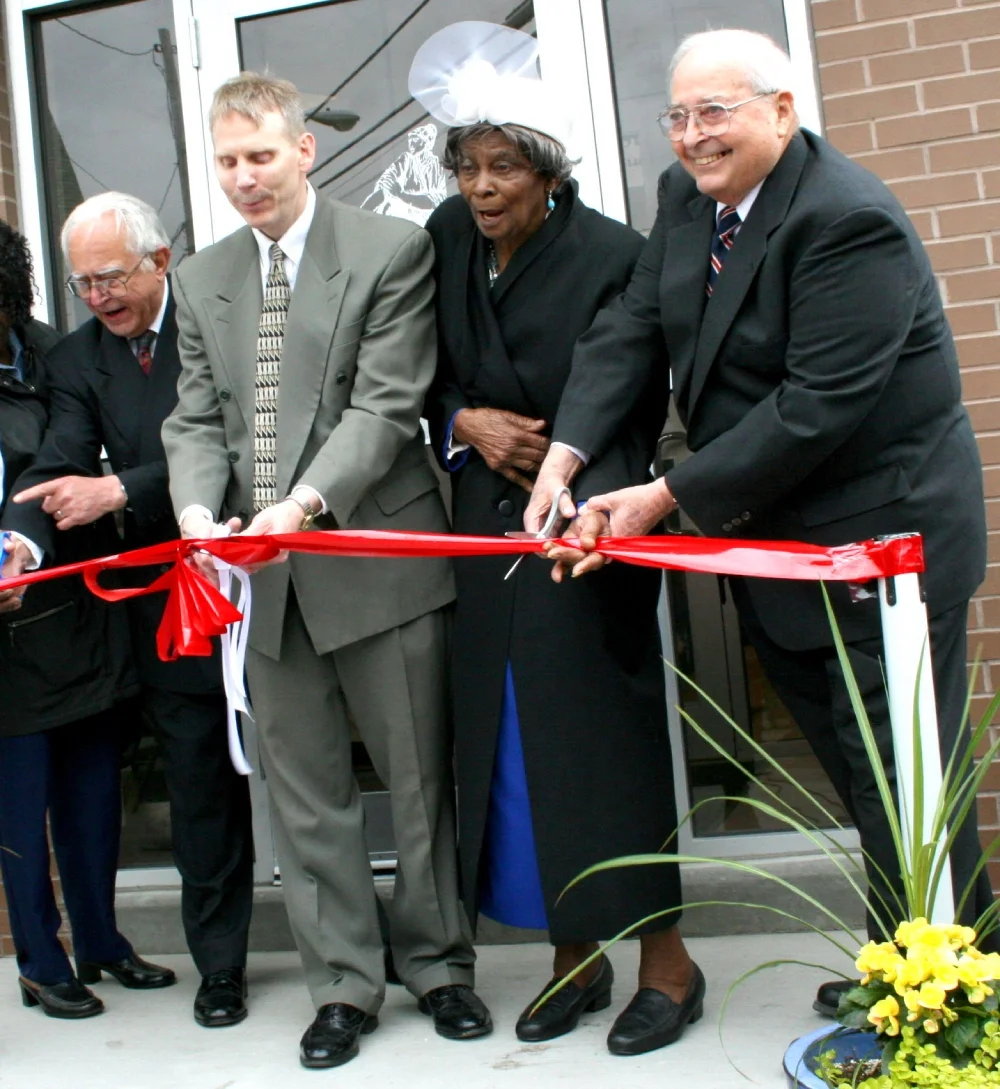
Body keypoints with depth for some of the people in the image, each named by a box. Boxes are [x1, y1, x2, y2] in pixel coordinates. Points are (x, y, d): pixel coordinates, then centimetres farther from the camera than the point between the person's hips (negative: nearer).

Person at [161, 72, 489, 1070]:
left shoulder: (390, 252, -3)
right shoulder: (201, 280, 13)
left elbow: (386, 405, -12)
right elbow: (196, 420, 9)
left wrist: (304, 503, -24)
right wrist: (198, 511, -12)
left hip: (378, 558, -4)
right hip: (262, 576, 4)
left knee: (419, 780, 8)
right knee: (304, 793, 10)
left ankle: (438, 967, 26)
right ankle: (343, 986, 23)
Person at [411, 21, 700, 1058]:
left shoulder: (613, 255, -11)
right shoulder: (447, 239, 4)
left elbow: (635, 411, -10)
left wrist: (590, 500, -26)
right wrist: (467, 423, -8)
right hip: (486, 527, 6)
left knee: (605, 738, -3)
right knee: (509, 741, 7)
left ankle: (666, 963, 13)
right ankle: (575, 958, 22)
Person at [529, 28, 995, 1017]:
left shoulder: (848, 221, -22)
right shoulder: (687, 196, 5)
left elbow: (818, 406, -27)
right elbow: (631, 330, 0)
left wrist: (670, 497, -25)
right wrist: (564, 455, -15)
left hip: (878, 534, -8)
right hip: (773, 540, 9)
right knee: (850, 761, 17)